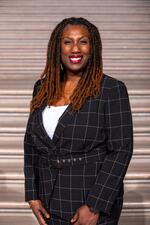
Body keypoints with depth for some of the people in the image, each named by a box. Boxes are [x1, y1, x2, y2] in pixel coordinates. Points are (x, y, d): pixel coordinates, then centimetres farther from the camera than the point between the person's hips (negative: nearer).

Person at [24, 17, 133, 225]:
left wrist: (95, 206, -17)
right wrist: (32, 196, 3)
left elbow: (121, 150, -13)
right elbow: (31, 142, 9)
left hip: (94, 202, -4)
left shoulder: (111, 89, -10)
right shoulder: (43, 87, 5)